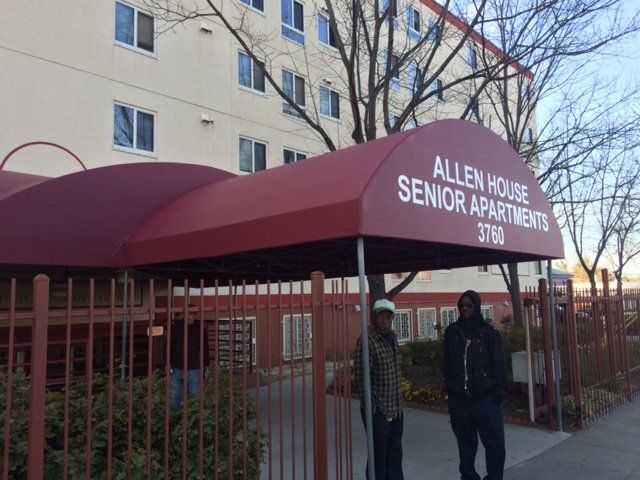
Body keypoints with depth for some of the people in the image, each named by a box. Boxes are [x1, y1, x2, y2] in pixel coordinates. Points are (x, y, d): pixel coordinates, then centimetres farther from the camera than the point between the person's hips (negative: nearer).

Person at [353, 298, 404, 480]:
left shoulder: (392, 337, 8)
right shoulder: (367, 339, -17)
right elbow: (361, 377, -20)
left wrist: (398, 403, 15)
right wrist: (374, 408, -18)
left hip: (396, 410, 8)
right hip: (378, 411, -8)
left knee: (395, 454, 20)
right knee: (378, 458, 5)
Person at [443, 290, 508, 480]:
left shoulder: (489, 332, -2)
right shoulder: (452, 332, 5)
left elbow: (499, 365, -2)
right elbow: (446, 364, 8)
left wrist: (499, 393, -6)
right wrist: (450, 388, 3)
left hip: (485, 399, -2)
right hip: (459, 400, 2)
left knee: (495, 444, 3)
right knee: (466, 444, 12)